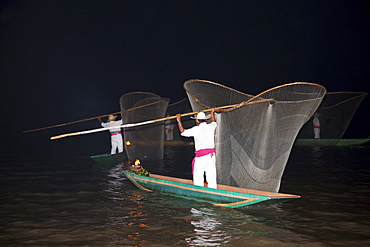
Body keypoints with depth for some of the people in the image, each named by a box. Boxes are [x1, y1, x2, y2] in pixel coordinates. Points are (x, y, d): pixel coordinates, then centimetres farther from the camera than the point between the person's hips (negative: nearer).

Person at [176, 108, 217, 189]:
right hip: (211, 154, 5)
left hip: (200, 156, -5)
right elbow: (214, 122, 36)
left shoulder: (196, 129, -5)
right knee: (211, 176, 6)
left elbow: (183, 132, 0)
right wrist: (212, 113, 52)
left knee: (198, 177, -2)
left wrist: (179, 121, 9)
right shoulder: (211, 127, 11)